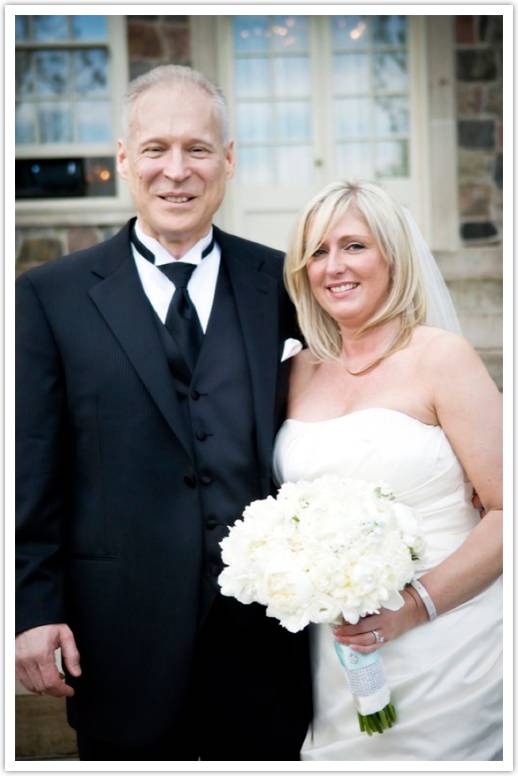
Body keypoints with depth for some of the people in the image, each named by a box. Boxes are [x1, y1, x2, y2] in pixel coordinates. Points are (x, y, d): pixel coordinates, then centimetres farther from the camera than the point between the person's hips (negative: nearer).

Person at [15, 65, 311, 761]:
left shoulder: (281, 284, 3)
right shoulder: (52, 296, -1)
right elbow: (32, 473, -2)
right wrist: (33, 609, -6)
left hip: (265, 628, 2)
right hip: (125, 639, -1)